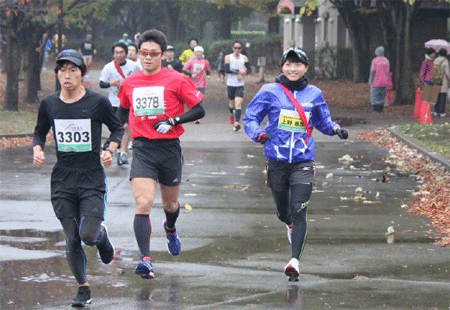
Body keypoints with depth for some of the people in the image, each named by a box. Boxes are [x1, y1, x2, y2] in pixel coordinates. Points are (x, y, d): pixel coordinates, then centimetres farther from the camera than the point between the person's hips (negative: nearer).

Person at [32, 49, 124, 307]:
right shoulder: (49, 104, 2)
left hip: (93, 178, -3)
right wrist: (38, 149, -4)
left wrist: (110, 150, -10)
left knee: (88, 235, -13)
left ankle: (102, 236, 24)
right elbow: (40, 132, 16)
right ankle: (83, 289, 17)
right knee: (72, 239, 1)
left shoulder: (98, 102, -6)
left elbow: (117, 128, 7)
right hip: (63, 179, 3)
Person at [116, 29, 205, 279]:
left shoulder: (176, 80, -4)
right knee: (143, 204, -16)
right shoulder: (129, 83, 7)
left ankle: (170, 230, 53)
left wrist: (173, 121, -16)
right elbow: (123, 111, 25)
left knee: (170, 204, 17)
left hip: (169, 148, -1)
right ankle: (145, 259, -20)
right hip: (142, 149, 1)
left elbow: (199, 110, -4)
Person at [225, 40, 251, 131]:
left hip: (240, 85, -1)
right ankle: (232, 114, 49)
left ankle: (237, 122, -24)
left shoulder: (244, 58, 4)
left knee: (238, 103, -16)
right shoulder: (228, 57, 0)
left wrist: (241, 74, -22)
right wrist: (238, 71, -19)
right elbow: (227, 70, -13)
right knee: (232, 102, 16)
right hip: (230, 84, 1)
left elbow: (248, 69, -5)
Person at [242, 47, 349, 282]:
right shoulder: (270, 92, -1)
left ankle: (295, 260, -16)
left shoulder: (314, 94, 7)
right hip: (277, 161, 0)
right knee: (283, 212, 14)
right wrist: (259, 133, -19)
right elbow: (249, 119, 1)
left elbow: (322, 121, 21)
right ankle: (290, 225, 51)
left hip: (303, 162, 0)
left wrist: (335, 129, 0)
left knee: (298, 211, -13)